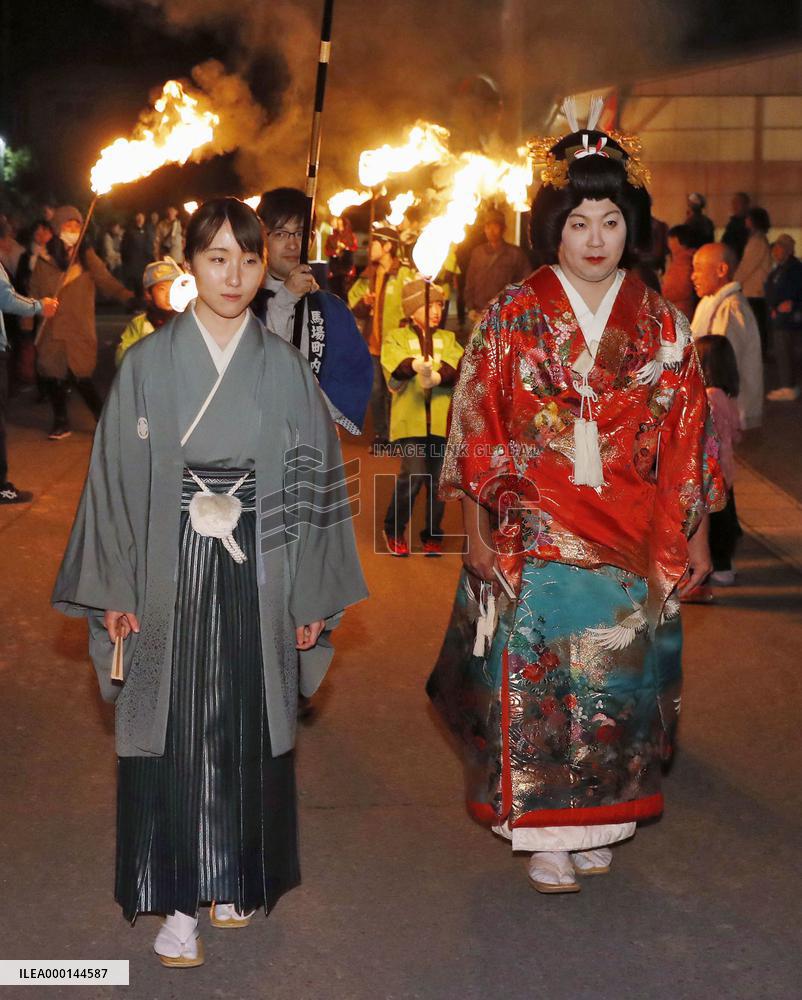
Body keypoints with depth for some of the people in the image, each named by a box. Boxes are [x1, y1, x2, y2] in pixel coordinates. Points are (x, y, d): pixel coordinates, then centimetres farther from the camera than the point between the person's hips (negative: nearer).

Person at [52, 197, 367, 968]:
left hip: (257, 579, 1)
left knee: (249, 730, 9)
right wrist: (115, 590, -5)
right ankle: (178, 902, 10)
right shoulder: (148, 364, -1)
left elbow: (313, 481, 5)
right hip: (170, 577, -1)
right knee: (172, 731, 1)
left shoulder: (285, 368, 3)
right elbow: (117, 478, 0)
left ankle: (237, 877, 26)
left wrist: (314, 594, 3)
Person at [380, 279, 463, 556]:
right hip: (410, 418, -3)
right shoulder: (396, 337, 7)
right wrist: (416, 365, -35)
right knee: (413, 475, -12)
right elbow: (396, 364, -14)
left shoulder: (447, 339, 15)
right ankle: (394, 529, 11)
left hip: (442, 419, 3)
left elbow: (454, 367, -4)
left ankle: (433, 535, 23)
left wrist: (437, 377, -25)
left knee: (438, 479, 5)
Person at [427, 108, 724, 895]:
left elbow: (686, 436, 5)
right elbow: (478, 429, -2)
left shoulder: (660, 325, 3)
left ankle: (597, 822, 26)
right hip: (533, 537, -2)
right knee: (535, 682, 1)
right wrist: (477, 532, -5)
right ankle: (545, 836, 14)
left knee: (615, 682, 9)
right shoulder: (513, 318, -3)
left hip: (631, 542, 2)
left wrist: (694, 534, 4)